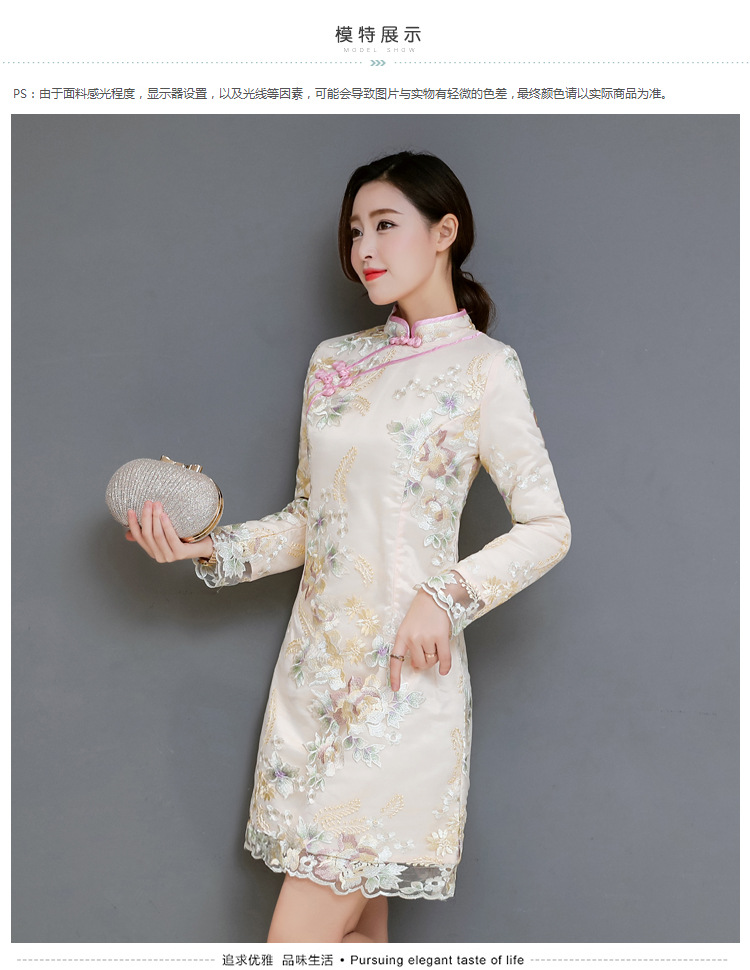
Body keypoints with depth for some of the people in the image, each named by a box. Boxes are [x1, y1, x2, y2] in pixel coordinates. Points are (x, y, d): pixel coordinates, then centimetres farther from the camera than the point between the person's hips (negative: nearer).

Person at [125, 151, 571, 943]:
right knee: (354, 921, 11)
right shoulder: (334, 363, 13)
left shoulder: (483, 368, -4)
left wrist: (445, 596, -16)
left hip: (403, 674, -5)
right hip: (315, 662, 5)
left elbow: (548, 528, -6)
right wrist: (210, 549, 4)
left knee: (299, 938, -7)